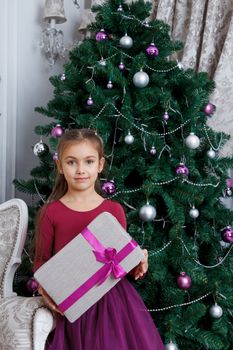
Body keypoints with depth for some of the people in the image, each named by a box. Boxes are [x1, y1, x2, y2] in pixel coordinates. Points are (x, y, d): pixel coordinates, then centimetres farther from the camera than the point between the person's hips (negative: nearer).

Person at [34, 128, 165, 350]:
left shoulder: (114, 210, 0)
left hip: (113, 299, 1)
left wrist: (137, 264, -10)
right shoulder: (51, 213, -4)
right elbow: (41, 260, 3)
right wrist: (45, 289, -14)